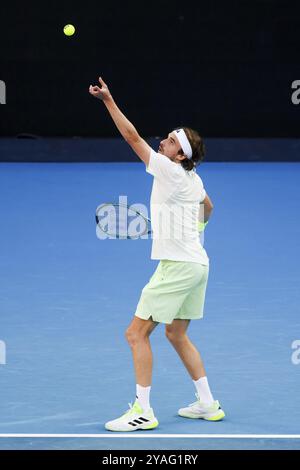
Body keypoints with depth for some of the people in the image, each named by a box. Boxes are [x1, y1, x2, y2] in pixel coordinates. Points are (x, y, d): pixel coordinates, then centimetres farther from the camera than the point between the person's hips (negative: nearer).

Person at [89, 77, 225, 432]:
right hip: (197, 263, 9)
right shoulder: (194, 179, 10)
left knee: (137, 333, -6)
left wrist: (108, 100, -15)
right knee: (176, 334, 19)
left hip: (178, 266, -9)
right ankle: (208, 405, 21)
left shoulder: (169, 170, -13)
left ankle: (143, 411, -8)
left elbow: (132, 137, -16)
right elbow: (207, 207, 30)